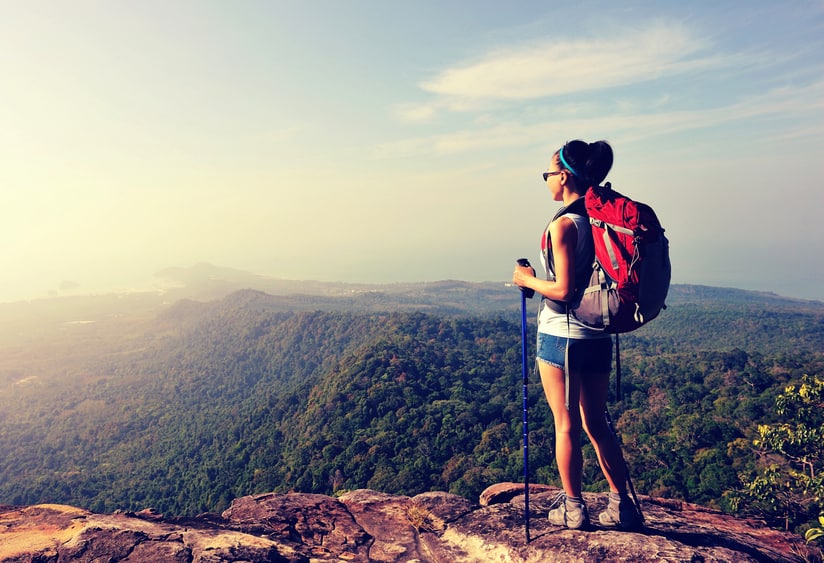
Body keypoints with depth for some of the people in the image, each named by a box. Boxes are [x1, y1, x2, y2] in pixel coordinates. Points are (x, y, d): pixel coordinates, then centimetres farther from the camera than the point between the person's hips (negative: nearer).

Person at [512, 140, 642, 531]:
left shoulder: (563, 224, -16)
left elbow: (564, 290, -20)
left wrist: (528, 280, -4)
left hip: (561, 336, -7)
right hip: (599, 336, 8)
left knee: (566, 425, 6)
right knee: (596, 423, 17)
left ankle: (573, 509, 19)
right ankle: (621, 505, 24)